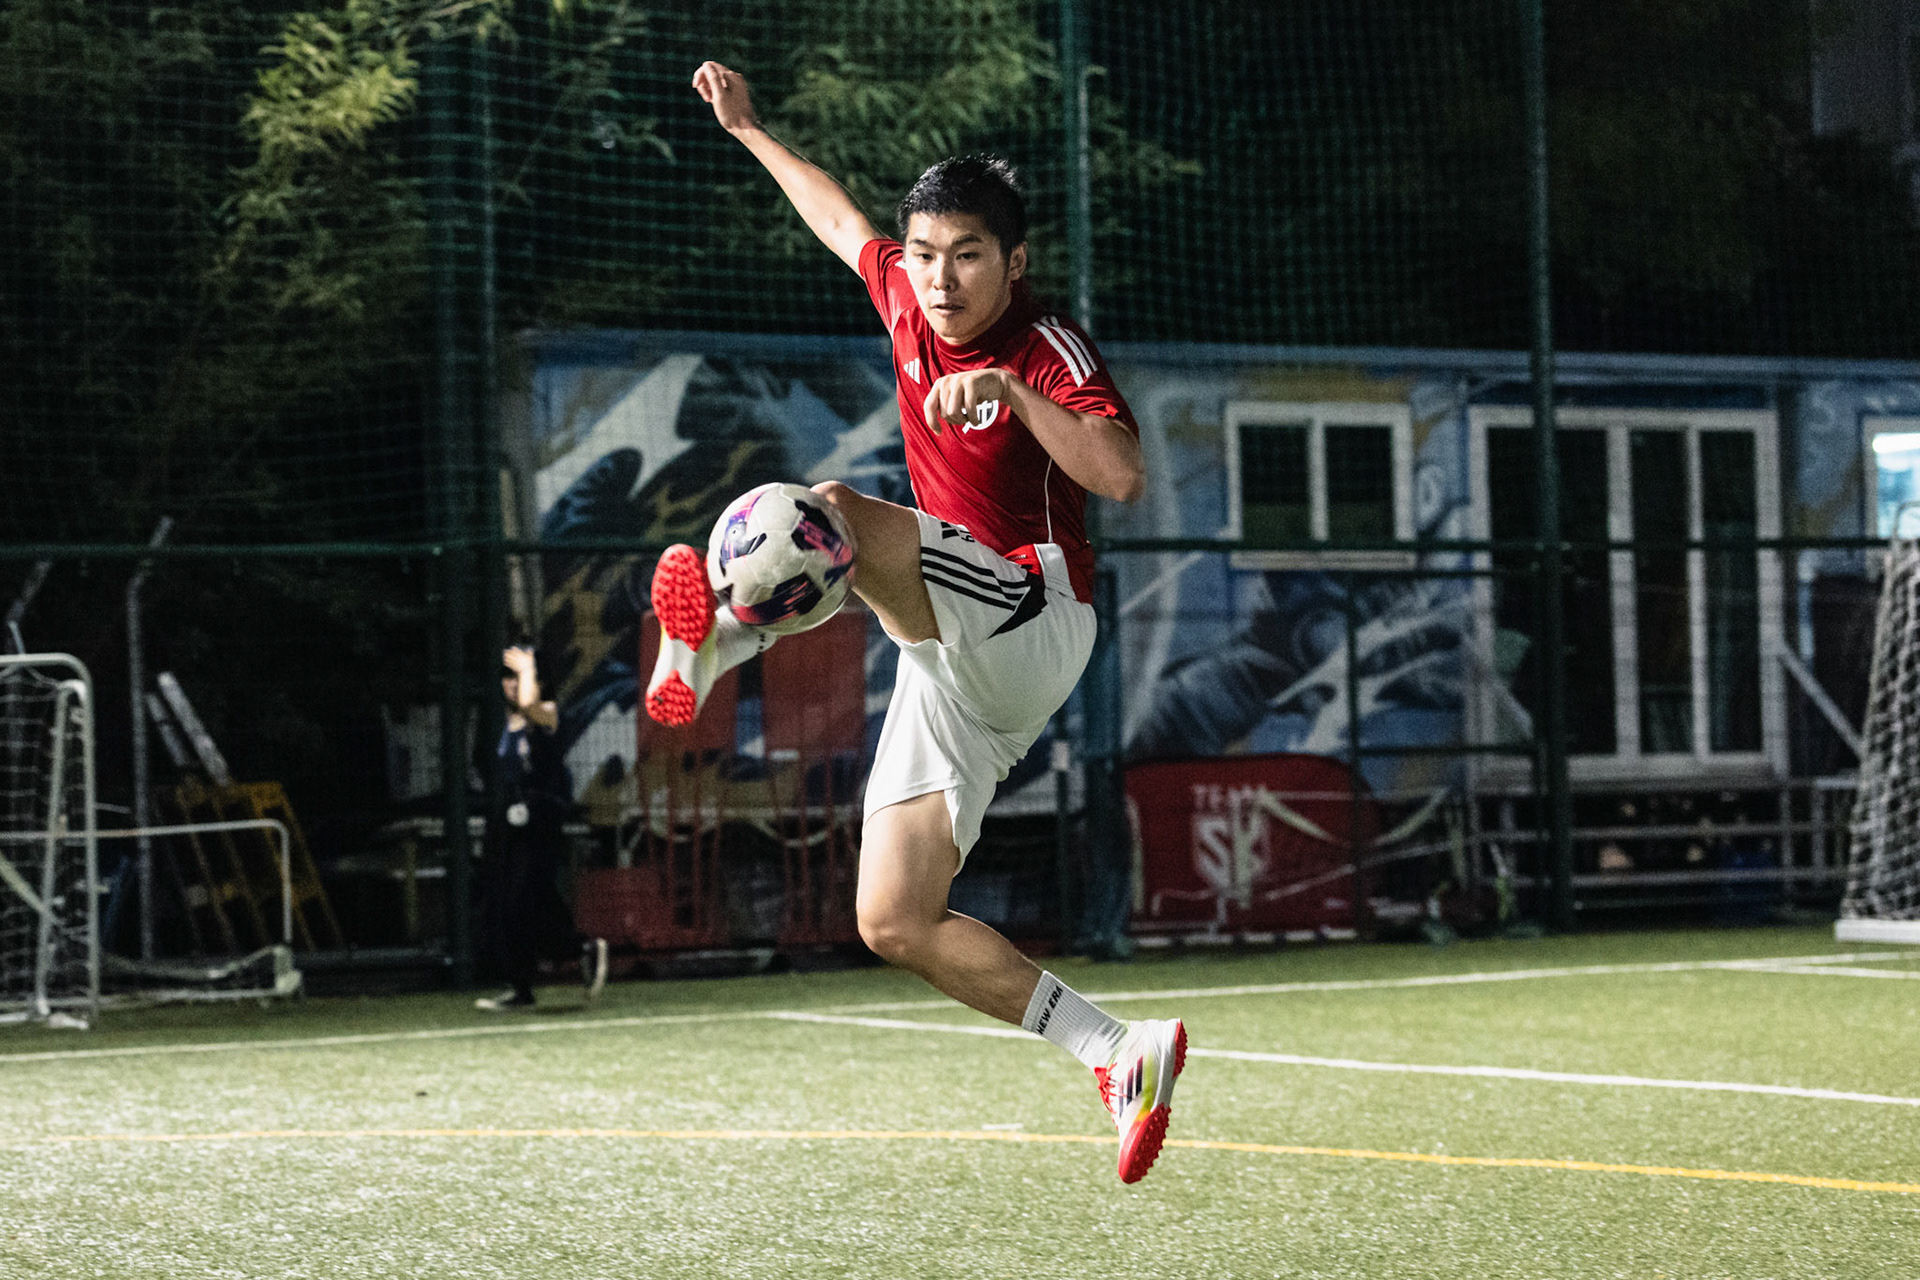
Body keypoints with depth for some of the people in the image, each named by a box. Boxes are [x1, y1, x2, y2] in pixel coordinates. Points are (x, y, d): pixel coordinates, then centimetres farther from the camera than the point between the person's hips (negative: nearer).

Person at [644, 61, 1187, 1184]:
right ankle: (1121, 1054, -1)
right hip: (953, 667, 8)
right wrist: (749, 128, 35)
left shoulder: (1051, 350, -12)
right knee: (896, 924, 0)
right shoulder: (908, 299, 8)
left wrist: (1010, 392, -36)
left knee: (836, 512, -31)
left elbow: (1122, 476, -29)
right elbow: (844, 220, 30)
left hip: (1034, 620, -8)